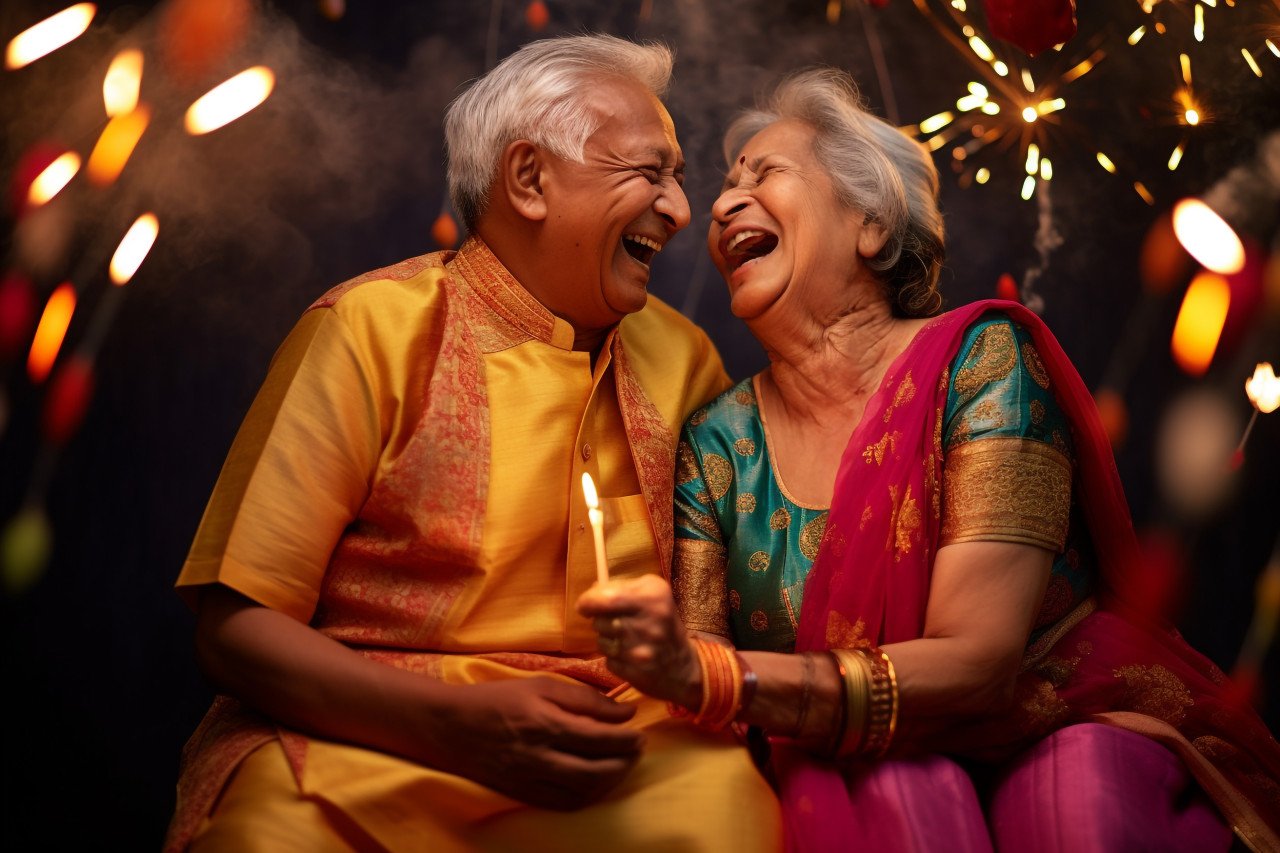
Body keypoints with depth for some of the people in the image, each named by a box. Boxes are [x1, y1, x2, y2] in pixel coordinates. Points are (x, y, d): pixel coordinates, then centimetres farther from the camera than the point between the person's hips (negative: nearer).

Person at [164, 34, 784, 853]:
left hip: (615, 757, 4)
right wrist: (461, 723, -23)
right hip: (361, 745, -3)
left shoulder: (678, 354, 10)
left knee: (719, 787, -28)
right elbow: (235, 627, -8)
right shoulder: (372, 326, -4)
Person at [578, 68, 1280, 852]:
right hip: (850, 779, 2)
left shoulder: (977, 361, -9)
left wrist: (706, 677, -31)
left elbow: (976, 664, -19)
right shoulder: (718, 445, 2)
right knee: (891, 781, -31)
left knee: (1085, 782, -33)